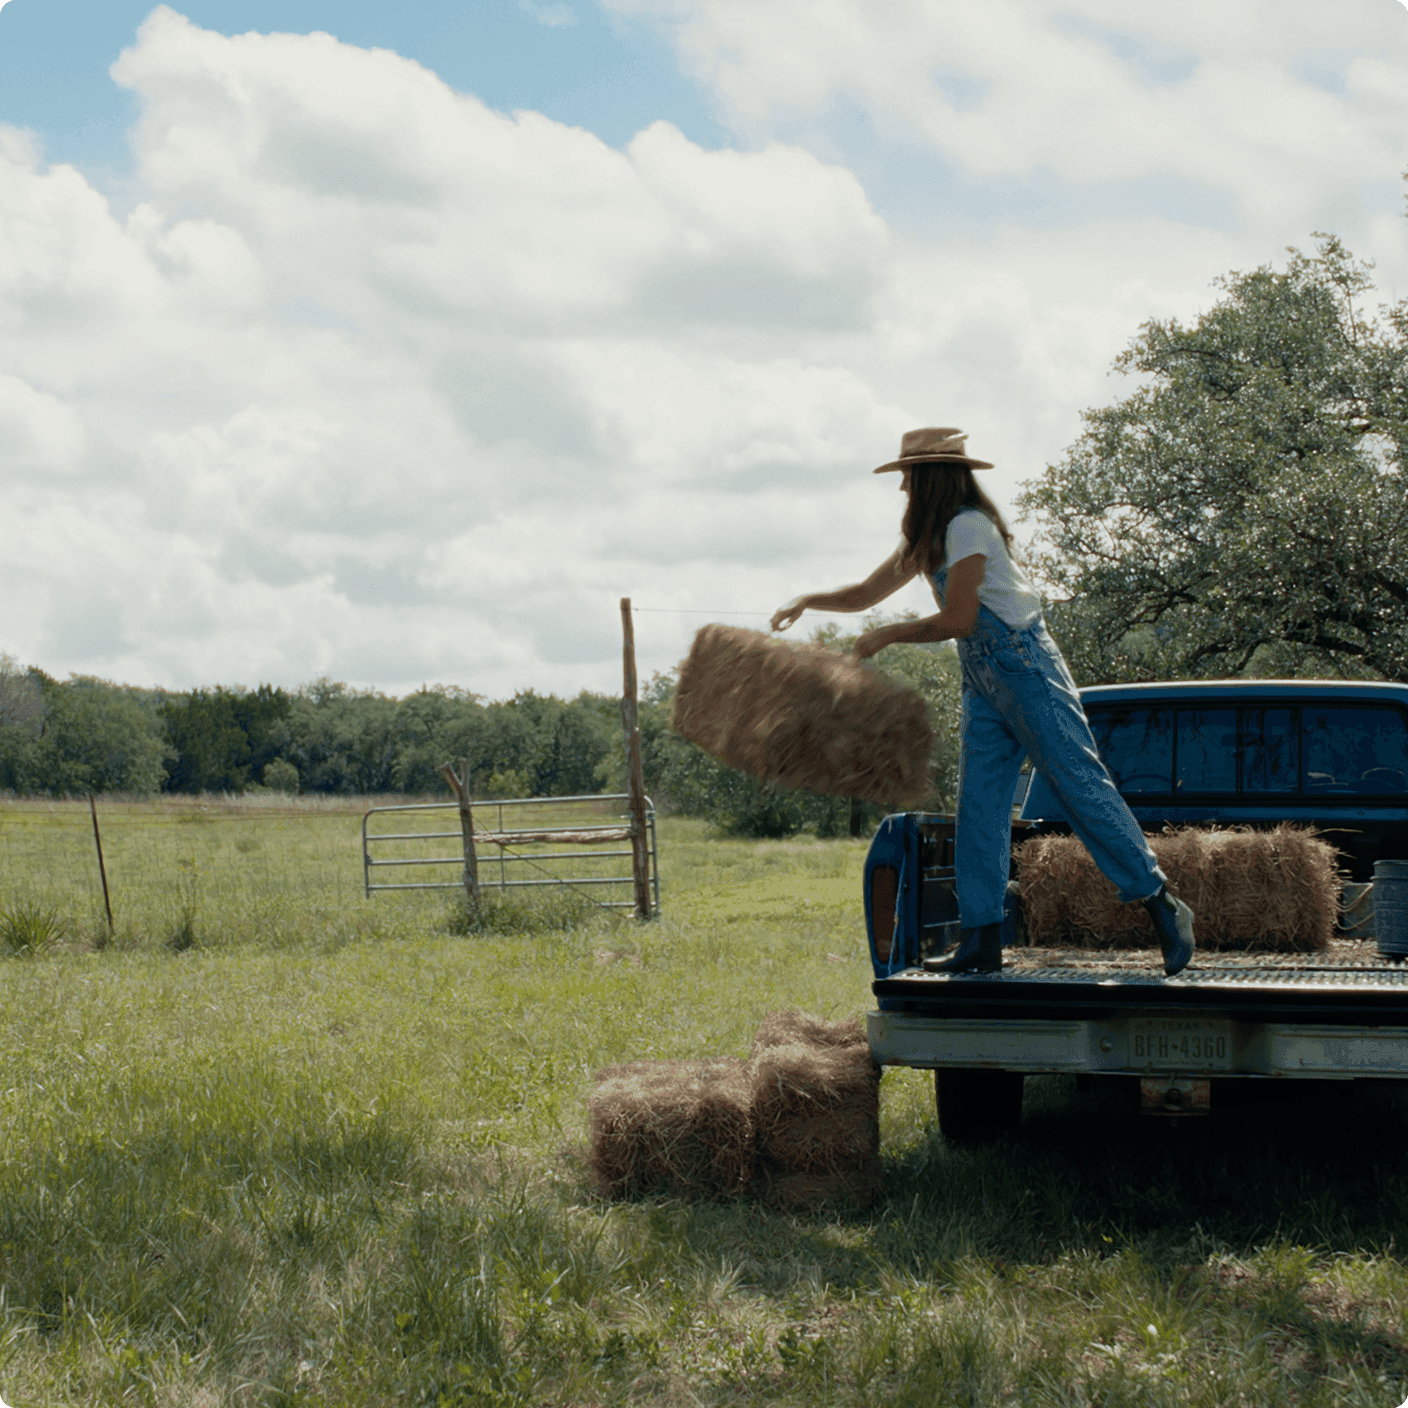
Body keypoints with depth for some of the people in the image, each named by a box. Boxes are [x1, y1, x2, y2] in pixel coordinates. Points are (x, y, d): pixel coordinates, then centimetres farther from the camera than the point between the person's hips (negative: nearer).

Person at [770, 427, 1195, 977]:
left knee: (1081, 786, -10)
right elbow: (865, 594, 22)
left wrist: (887, 635, -6)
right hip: (983, 681, 9)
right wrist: (809, 600, 7)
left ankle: (1162, 904, -6)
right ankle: (981, 941, 3)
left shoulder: (968, 526, -14)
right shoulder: (924, 538, 15)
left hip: (1025, 668, -9)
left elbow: (957, 621, -16)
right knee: (978, 808, 3)